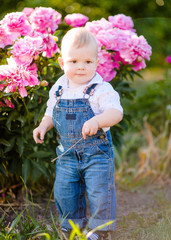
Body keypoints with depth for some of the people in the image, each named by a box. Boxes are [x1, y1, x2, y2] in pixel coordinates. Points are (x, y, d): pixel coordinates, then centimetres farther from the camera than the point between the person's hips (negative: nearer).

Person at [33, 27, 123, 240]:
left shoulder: (101, 89, -14)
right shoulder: (58, 89, 2)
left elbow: (116, 112, -24)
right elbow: (51, 113, 17)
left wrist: (97, 121, -41)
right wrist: (43, 126, -1)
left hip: (96, 152, -5)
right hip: (67, 153, 5)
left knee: (99, 193, -1)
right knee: (64, 192, 12)